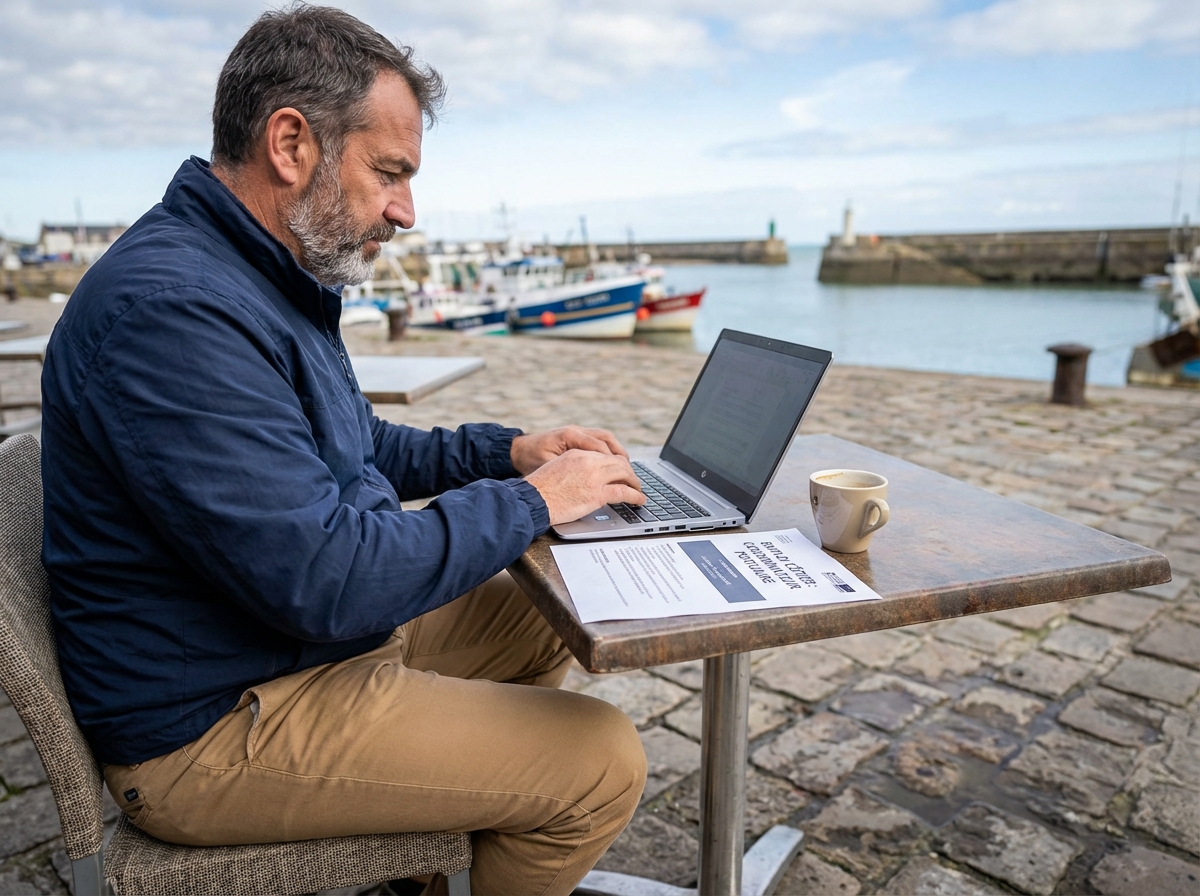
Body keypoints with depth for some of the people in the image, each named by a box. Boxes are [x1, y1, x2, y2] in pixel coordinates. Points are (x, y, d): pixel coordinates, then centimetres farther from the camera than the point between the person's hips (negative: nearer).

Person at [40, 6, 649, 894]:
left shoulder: (272, 276, 7)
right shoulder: (172, 309, -27)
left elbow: (356, 446, 17)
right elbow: (327, 580, -31)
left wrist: (508, 451, 3)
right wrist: (533, 500, -18)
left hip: (305, 635, 10)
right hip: (214, 725, -10)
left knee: (539, 616, 18)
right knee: (603, 761, -12)